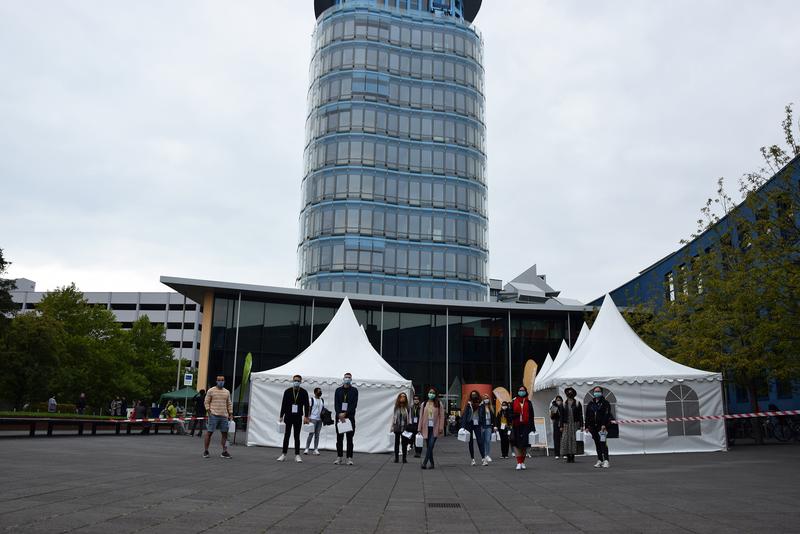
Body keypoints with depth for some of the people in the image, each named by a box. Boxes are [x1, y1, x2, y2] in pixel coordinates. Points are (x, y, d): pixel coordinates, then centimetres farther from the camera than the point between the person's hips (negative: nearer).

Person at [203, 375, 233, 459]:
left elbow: (229, 404, 17)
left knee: (225, 433, 3)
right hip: (213, 415, -4)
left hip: (224, 416, 4)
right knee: (209, 432, -2)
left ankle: (224, 452, 10)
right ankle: (206, 451, 8)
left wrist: (231, 414, 10)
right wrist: (209, 412, -9)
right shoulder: (211, 391, 2)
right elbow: (206, 402, 0)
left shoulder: (227, 392, 14)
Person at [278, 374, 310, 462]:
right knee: (286, 435, 5)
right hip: (288, 416, 0)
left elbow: (306, 405, -1)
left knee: (297, 436, 3)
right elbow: (283, 404, 1)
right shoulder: (287, 391, 0)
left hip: (298, 417, 0)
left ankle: (297, 455, 6)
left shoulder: (304, 392, -1)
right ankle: (283, 454, 12)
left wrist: (306, 417, -9)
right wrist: (281, 416, -3)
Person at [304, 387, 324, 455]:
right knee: (311, 434, -7)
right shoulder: (312, 399, -4)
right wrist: (308, 418, -13)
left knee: (317, 434, 6)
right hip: (313, 419, -5)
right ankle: (307, 448, -1)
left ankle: (316, 449, 8)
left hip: (320, 419, 6)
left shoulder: (322, 400, 14)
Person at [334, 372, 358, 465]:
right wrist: (339, 414, -12)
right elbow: (336, 403, 2)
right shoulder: (338, 390, 10)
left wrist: (345, 413, -13)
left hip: (350, 417, -2)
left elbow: (354, 404, -4)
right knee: (339, 438, 4)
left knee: (349, 438, 0)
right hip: (339, 416, 2)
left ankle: (349, 458, 1)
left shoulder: (354, 390, 4)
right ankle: (339, 457, 10)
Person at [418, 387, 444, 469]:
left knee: (430, 446, -12)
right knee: (428, 446, 7)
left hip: (435, 428, -3)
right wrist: (420, 428, 4)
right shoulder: (424, 404, 9)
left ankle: (425, 462, -12)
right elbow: (421, 416, 8)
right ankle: (432, 463, 15)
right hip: (426, 427, 3)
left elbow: (441, 416, -1)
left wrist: (441, 428, -8)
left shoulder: (439, 404, 2)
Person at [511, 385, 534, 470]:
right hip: (516, 426, 0)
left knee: (524, 444, 3)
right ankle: (519, 462, -3)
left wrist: (531, 426, 2)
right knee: (516, 444, -6)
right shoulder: (514, 402, 7)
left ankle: (523, 462, 18)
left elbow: (531, 415, 7)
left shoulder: (528, 403, 8)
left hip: (525, 426, 0)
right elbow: (511, 414, 8)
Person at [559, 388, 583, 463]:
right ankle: (568, 457, 1)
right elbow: (561, 416, 8)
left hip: (575, 424, -1)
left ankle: (572, 457, 2)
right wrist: (561, 426, 1)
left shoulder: (577, 404, 6)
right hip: (566, 425, 1)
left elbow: (580, 415, 5)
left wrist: (581, 425, -3)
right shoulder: (563, 404, 9)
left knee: (574, 440, -4)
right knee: (566, 440, -5)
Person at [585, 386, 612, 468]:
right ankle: (599, 460, 16)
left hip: (602, 426, -5)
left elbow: (606, 414, -8)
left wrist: (604, 425, -19)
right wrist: (587, 426, 9)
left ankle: (606, 460, -14)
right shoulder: (590, 404, 14)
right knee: (597, 444, 9)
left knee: (603, 443, -13)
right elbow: (587, 416, 15)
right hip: (593, 427, 5)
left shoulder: (605, 403, 1)